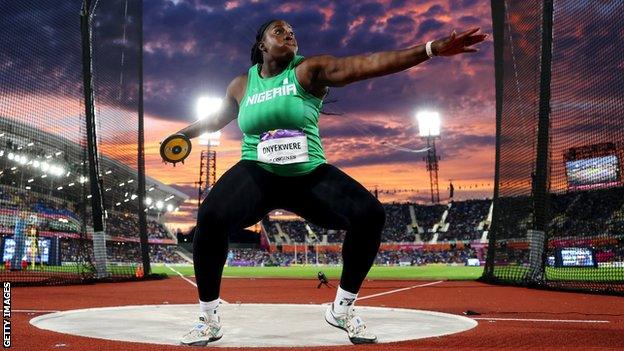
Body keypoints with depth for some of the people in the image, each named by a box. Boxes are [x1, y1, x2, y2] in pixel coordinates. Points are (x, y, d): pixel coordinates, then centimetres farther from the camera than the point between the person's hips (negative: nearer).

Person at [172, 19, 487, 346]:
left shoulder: (309, 70, -4)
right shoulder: (241, 85, 6)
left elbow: (367, 63, -16)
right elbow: (216, 119, 26)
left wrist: (433, 48, -25)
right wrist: (184, 133, 39)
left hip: (309, 175, 0)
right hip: (257, 173, 0)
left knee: (370, 214, -21)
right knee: (210, 217, -29)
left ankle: (342, 309, 0)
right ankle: (209, 320, -9)